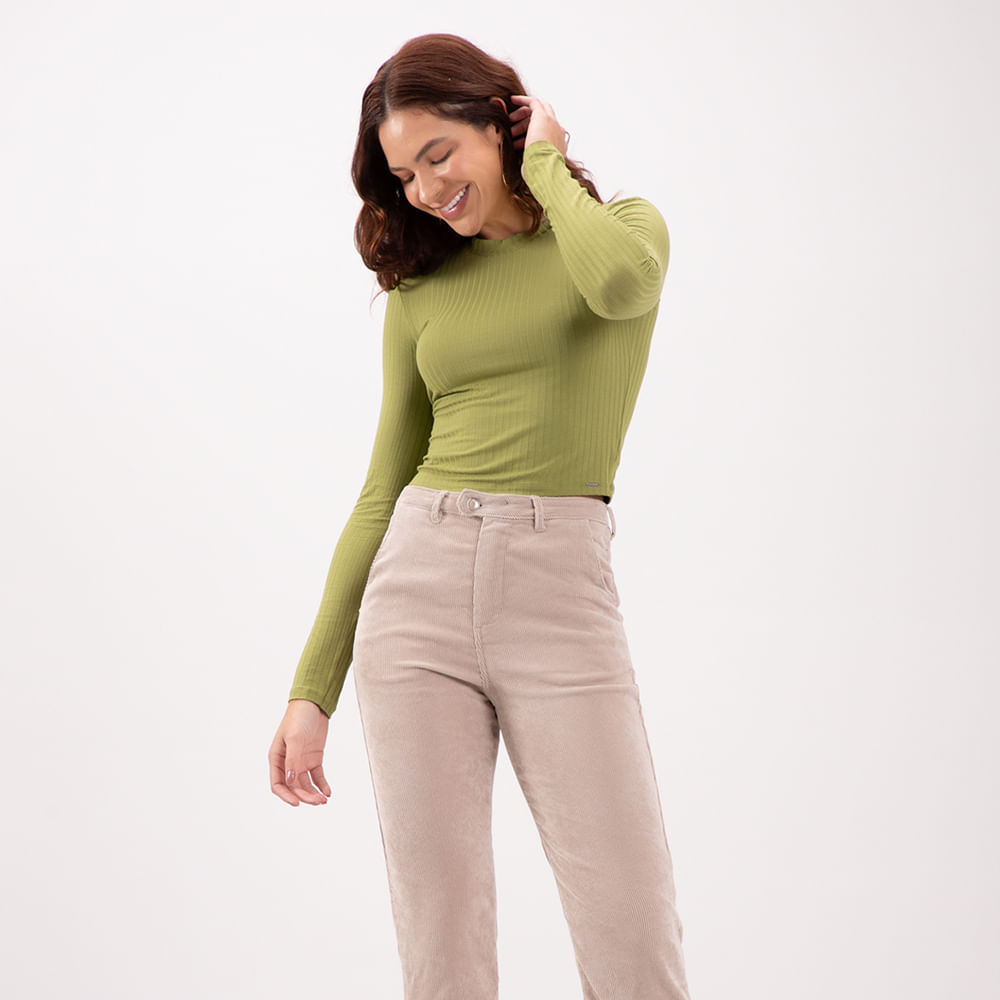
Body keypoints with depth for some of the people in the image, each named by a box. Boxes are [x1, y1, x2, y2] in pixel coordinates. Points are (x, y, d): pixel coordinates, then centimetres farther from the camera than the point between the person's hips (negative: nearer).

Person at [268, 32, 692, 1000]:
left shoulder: (625, 227, 8)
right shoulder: (419, 289, 14)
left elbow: (619, 283, -20)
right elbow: (382, 493, 14)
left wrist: (545, 167, -1)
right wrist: (311, 692, 10)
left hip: (561, 594, -2)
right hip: (417, 589, 3)